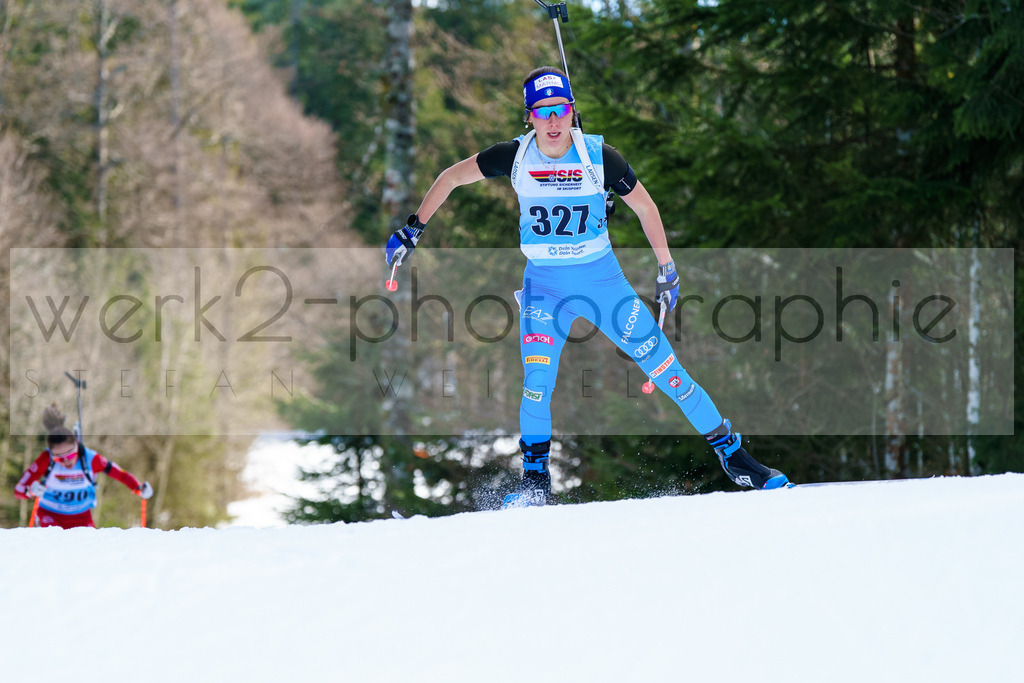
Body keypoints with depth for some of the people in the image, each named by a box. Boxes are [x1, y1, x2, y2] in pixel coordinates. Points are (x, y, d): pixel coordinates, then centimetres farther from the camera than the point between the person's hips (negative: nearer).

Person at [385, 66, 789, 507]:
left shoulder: (598, 156, -12)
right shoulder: (515, 156, -10)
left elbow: (645, 207, 2)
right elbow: (451, 178, 3)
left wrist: (667, 270, 5)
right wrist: (414, 229, -1)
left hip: (603, 280, 0)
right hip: (544, 284, 0)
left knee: (665, 367, -4)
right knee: (536, 380, -20)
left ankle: (731, 453, 9)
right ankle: (535, 481, -3)